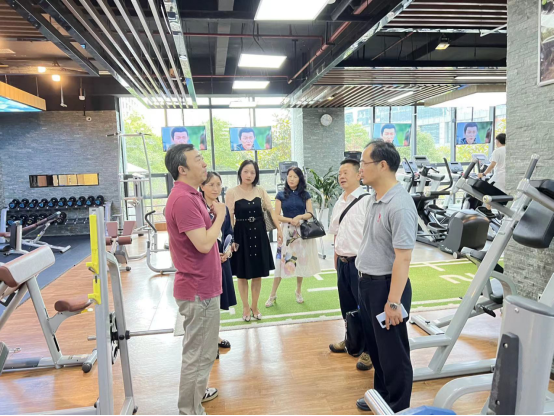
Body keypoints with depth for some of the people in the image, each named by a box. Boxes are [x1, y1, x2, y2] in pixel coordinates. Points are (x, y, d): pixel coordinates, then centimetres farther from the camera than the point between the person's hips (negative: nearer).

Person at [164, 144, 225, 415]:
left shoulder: (189, 195, 10)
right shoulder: (183, 199, -23)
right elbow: (204, 243, -28)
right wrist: (220, 215, -15)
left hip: (199, 285, 11)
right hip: (198, 289, -11)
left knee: (197, 349, 25)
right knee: (199, 354, 3)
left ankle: (194, 393, 42)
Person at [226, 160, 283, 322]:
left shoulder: (260, 190, 4)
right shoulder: (232, 193, -7)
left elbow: (271, 210, 1)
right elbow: (229, 218, -9)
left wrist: (279, 229, -10)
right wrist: (231, 239, -15)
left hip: (259, 234, 3)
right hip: (241, 235, -3)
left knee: (258, 274, 11)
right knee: (243, 274, 8)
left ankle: (255, 306, 29)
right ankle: (246, 307, 26)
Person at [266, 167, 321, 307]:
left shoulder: (305, 195, 5)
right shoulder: (281, 195, 3)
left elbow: (310, 213, -1)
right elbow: (276, 216, -2)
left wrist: (299, 217, -20)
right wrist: (291, 220, -16)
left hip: (302, 231, 1)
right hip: (287, 231, -1)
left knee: (300, 261, 7)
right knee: (281, 261, -3)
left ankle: (298, 292, 25)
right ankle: (273, 295, 7)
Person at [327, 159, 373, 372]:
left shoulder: (366, 201, -14)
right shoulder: (339, 202, 11)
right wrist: (336, 257, 16)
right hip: (343, 261, 8)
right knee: (346, 305, 20)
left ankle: (368, 351, 21)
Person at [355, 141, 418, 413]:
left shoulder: (399, 205, -23)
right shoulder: (374, 198, 7)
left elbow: (403, 257, -25)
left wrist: (393, 301, -24)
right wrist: (366, 281, 18)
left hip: (386, 285, -9)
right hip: (367, 283, 9)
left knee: (393, 352, 9)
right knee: (375, 346, 23)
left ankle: (397, 407, 29)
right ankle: (381, 395, 42)